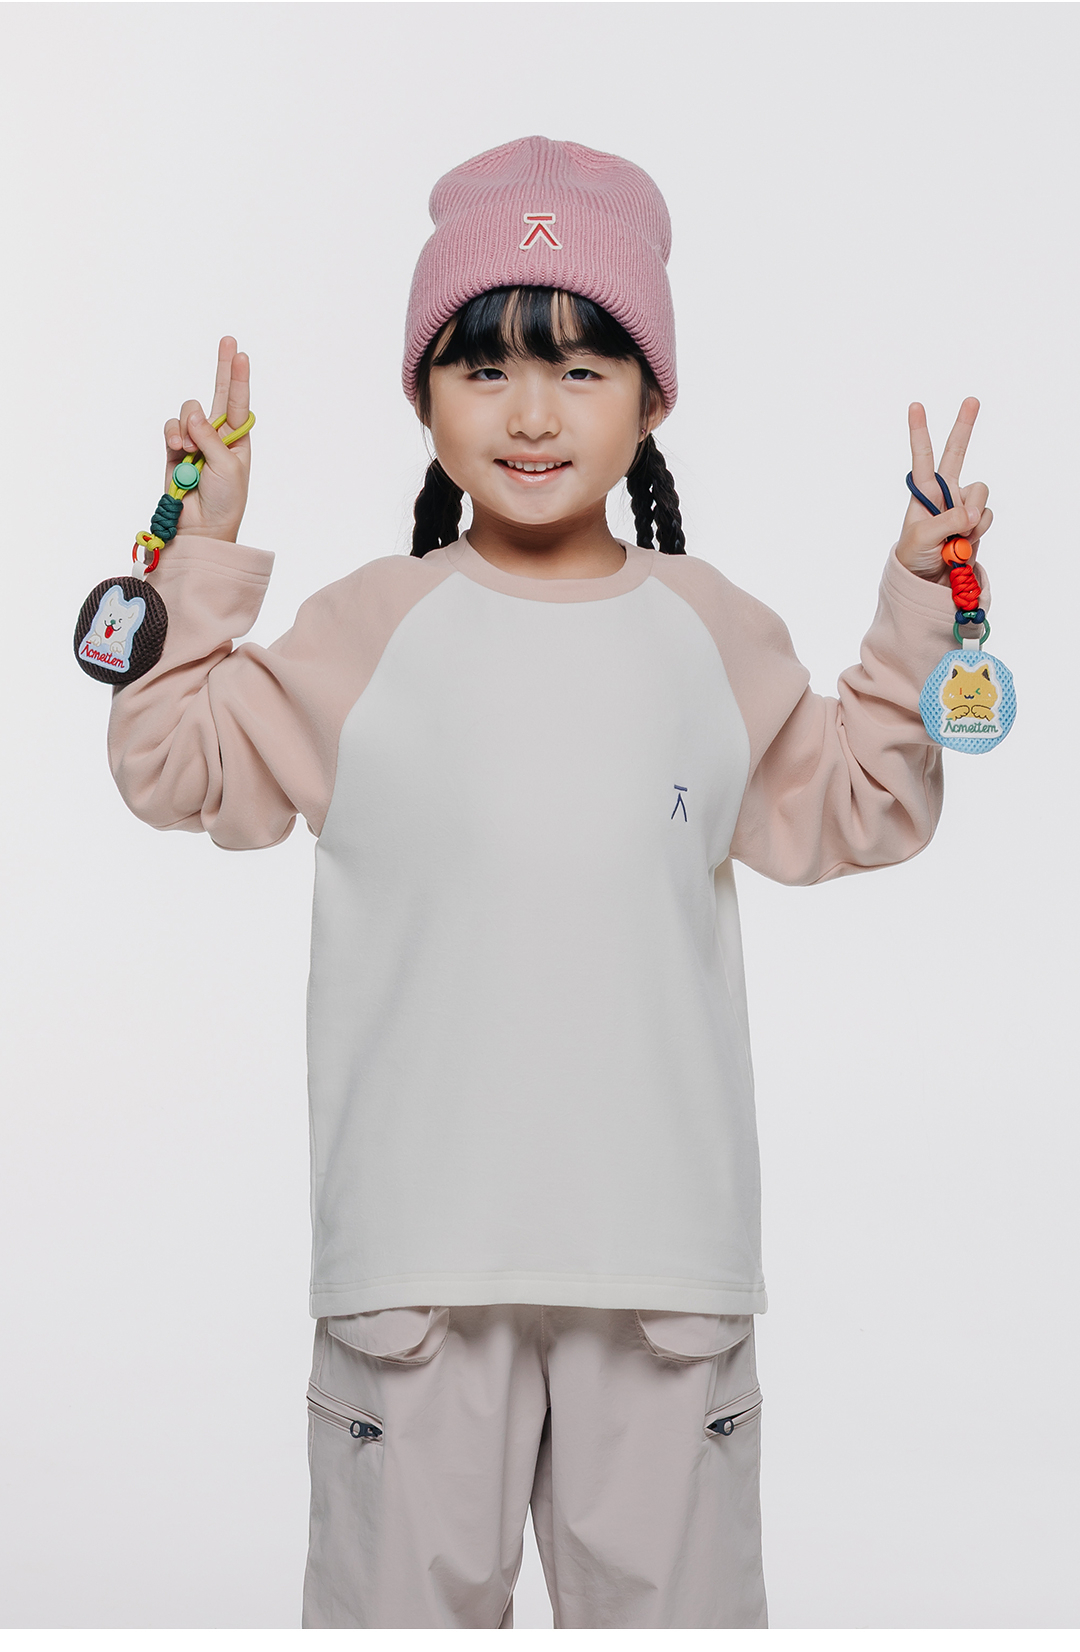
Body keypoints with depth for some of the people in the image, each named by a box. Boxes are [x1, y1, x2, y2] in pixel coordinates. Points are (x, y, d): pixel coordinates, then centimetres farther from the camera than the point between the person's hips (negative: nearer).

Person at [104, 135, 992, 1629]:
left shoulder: (716, 632, 6)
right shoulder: (367, 628, 1)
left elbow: (845, 815, 15)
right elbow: (179, 772, 3)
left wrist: (918, 607, 8)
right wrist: (206, 554, -3)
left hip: (663, 1232, 1)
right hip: (417, 1228, -1)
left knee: (671, 1591, 11)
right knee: (402, 1587, 10)